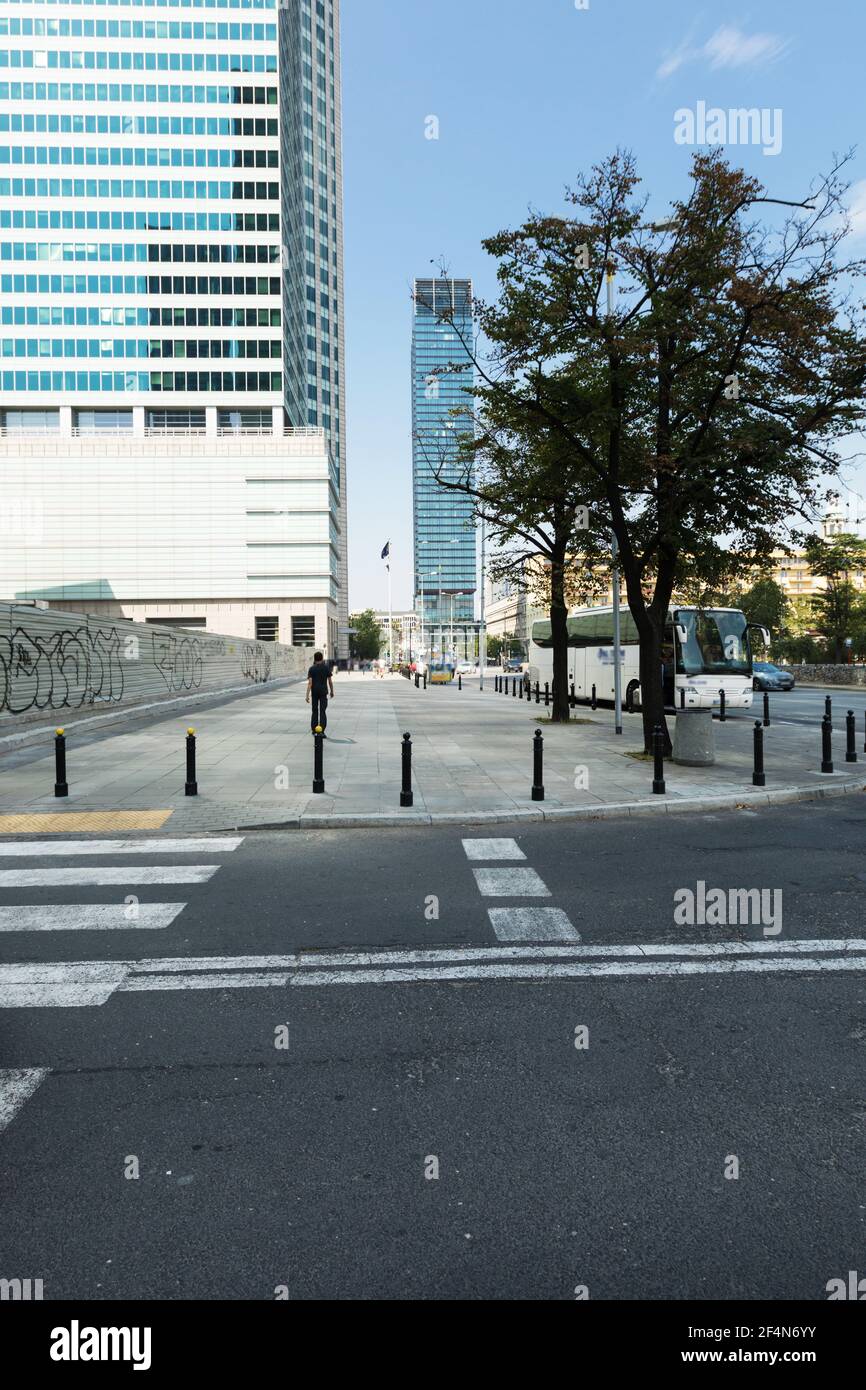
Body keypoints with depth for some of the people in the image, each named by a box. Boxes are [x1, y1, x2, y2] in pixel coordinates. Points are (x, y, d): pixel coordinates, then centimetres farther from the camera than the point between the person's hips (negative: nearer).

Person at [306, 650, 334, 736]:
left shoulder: (311, 669, -3)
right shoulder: (326, 668, -1)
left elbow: (309, 683, -10)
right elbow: (330, 681, 1)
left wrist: (307, 695, -12)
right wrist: (332, 691, 15)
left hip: (314, 692, 1)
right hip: (323, 692, -1)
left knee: (314, 711, 14)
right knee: (322, 712, -2)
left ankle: (314, 730, 19)